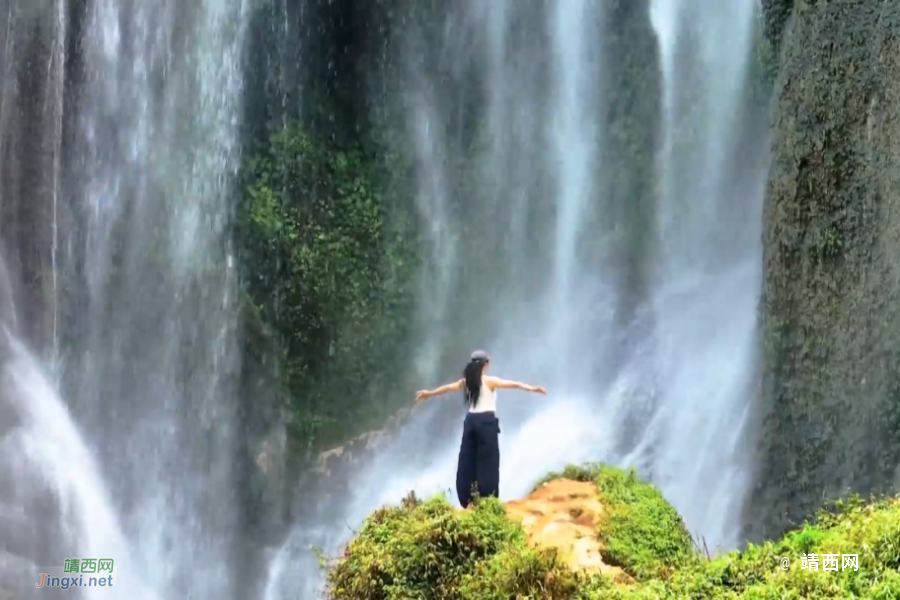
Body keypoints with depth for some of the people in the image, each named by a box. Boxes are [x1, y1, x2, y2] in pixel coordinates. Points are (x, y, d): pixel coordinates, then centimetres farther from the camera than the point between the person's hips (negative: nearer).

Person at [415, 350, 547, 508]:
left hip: (471, 421, 5)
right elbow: (513, 384, -16)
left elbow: (448, 387, 23)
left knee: (468, 461, 9)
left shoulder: (466, 381, 9)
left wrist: (429, 393, 38)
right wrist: (532, 388, -23)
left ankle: (467, 501, 10)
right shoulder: (489, 381, -6)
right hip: (487, 422, -5)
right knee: (487, 463, -3)